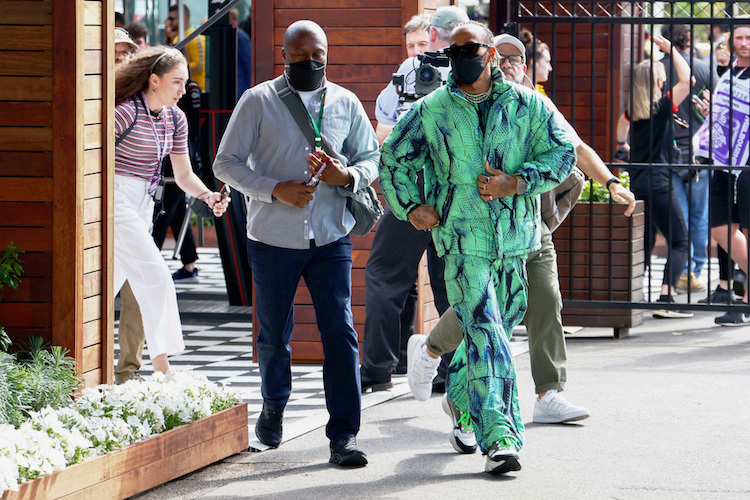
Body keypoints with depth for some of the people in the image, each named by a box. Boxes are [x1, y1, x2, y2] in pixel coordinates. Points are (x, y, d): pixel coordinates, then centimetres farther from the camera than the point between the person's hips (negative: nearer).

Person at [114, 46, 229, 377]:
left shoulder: (175, 119, 8)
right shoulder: (127, 112, -16)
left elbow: (183, 175, 12)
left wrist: (209, 197, -5)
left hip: (142, 206, 8)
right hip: (115, 199, -8)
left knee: (110, 285, 12)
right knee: (156, 279, -12)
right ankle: (163, 371, -11)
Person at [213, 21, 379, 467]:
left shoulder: (346, 104, 8)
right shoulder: (258, 102, 1)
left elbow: (371, 158, 14)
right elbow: (227, 163, -1)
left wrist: (348, 176, -10)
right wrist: (274, 190, -16)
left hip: (331, 237, 1)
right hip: (273, 237, -1)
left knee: (340, 331, -9)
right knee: (274, 333, 11)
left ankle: (344, 435, -9)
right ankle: (274, 407, 38)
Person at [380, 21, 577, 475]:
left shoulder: (527, 105, 3)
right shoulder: (431, 111, 3)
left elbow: (563, 153, 1)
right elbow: (393, 156, 14)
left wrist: (517, 183, -12)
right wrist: (410, 206, 1)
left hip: (514, 236, 3)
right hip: (462, 239, -3)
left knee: (497, 328, 14)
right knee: (485, 334, -14)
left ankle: (460, 394, 41)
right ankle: (499, 437, -19)